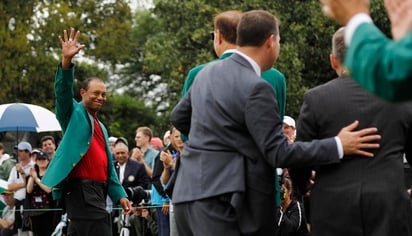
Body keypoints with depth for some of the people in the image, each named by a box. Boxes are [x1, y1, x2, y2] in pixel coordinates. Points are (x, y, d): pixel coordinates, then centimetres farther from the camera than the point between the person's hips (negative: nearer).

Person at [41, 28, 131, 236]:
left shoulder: (101, 128, 25)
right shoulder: (74, 113, 4)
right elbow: (63, 92, -16)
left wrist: (119, 195, 17)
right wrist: (67, 61, -32)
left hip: (97, 191, 8)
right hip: (82, 189, -8)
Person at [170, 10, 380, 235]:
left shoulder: (207, 72, 11)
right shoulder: (256, 88, -15)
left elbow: (178, 117, 25)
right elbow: (278, 153, -14)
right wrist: (338, 145, -11)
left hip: (189, 191, 9)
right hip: (219, 198, -9)